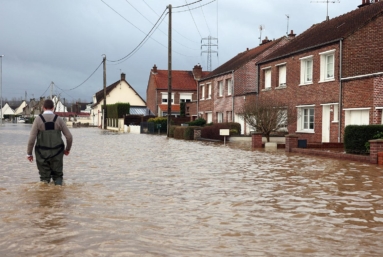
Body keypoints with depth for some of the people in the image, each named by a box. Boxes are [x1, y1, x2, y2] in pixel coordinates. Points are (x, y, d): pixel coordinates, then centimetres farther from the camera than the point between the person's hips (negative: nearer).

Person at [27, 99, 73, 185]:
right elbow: (69, 137, -5)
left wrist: (29, 154, 0)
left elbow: (32, 138, -13)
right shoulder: (59, 119, -4)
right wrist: (67, 149, 14)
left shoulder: (38, 119, -9)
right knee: (57, 176, 15)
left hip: (42, 154, -1)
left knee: (45, 178, 12)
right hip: (56, 153, 1)